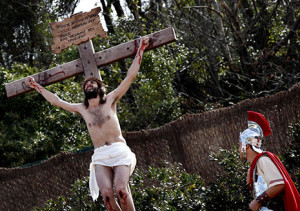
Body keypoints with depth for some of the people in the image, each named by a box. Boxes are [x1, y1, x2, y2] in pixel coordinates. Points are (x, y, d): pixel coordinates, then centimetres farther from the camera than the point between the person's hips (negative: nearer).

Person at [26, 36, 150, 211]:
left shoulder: (111, 100, 11)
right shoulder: (81, 109, 19)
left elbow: (130, 76, 9)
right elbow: (56, 100, 29)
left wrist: (141, 50, 7)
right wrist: (36, 86, 35)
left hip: (120, 151, -2)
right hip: (100, 157, 2)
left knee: (120, 188, -26)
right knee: (107, 193, -24)